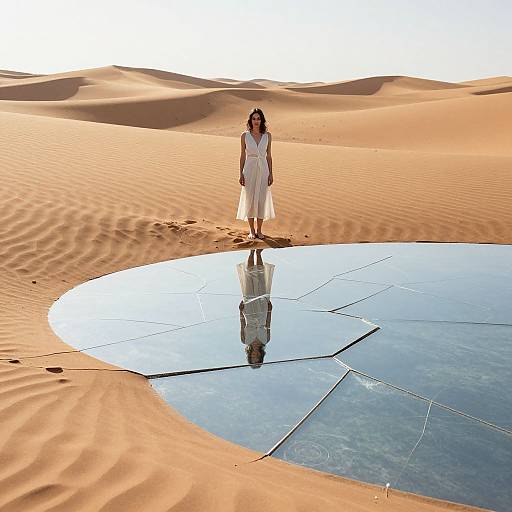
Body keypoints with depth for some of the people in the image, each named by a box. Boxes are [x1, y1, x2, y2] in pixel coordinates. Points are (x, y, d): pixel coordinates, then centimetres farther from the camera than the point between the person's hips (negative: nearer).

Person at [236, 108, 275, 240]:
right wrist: (241, 174, -2)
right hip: (250, 169, -1)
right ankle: (252, 230, 16)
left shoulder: (267, 135, 3)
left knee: (262, 200, 4)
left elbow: (269, 155, 7)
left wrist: (270, 173, 3)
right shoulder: (245, 136, -1)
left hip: (263, 170, 1)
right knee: (250, 199, 3)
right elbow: (242, 155, 2)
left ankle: (259, 230, 16)